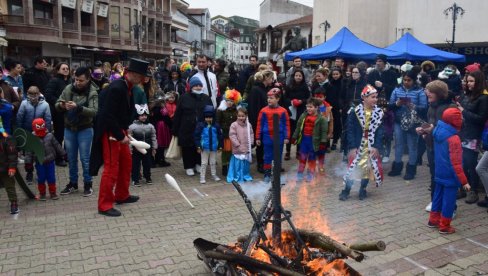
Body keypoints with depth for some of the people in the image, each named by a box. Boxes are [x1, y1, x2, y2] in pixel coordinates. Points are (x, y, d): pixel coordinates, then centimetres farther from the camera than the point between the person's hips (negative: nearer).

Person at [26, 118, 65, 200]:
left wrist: (63, 154, 9)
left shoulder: (50, 136, -1)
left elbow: (57, 146, 7)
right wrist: (28, 162, -7)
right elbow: (29, 152, -4)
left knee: (51, 178, 7)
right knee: (41, 178, 6)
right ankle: (42, 194, 21)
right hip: (39, 163, -1)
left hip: (50, 161, 1)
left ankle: (53, 193, 19)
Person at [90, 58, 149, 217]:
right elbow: (107, 116, -26)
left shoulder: (128, 87, 5)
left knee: (126, 162, 18)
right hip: (110, 133, -10)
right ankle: (105, 205, 8)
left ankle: (122, 195, 33)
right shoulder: (116, 88, -24)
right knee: (111, 168, -4)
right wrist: (120, 136, -22)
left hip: (119, 131, 10)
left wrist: (125, 131, 9)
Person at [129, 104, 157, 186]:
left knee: (147, 164, 12)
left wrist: (154, 148, 6)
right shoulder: (132, 126, -8)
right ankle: (135, 179, 13)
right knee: (135, 165, 4)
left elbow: (153, 138, 7)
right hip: (136, 150, -3)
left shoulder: (150, 126, 2)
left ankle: (148, 178, 27)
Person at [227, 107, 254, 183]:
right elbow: (232, 135, -13)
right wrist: (237, 144, -16)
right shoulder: (234, 125, -10)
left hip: (247, 149, 4)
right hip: (238, 149, -4)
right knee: (238, 164, 0)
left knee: (246, 163, 15)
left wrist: (250, 142, -1)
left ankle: (246, 176, 30)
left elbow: (251, 134, 11)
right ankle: (238, 177, 13)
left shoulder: (248, 125, 3)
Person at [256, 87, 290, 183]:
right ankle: (267, 174, 18)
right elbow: (259, 125, 0)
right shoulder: (264, 111, -5)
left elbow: (286, 125, -1)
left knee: (278, 157, 10)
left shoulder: (283, 111, -5)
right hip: (267, 137, 0)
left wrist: (286, 137, -5)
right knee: (267, 156, 8)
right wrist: (258, 138, 0)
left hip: (279, 137, 0)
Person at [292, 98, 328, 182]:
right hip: (304, 139, 3)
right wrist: (294, 137, 9)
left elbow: (324, 131, -10)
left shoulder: (321, 118, -11)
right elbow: (298, 127, 9)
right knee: (302, 157, 9)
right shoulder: (303, 116, 1)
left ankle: (310, 174, 24)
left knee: (312, 158, 10)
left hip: (313, 141, -3)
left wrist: (323, 142, -15)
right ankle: (300, 174, 19)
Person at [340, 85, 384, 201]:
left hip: (371, 146, 3)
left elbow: (380, 131, -2)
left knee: (369, 168, 8)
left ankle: (362, 189, 28)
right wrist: (352, 147, -15)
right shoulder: (355, 112, -10)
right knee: (353, 167, -1)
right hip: (357, 145, -3)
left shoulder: (379, 113, -2)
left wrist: (376, 147, -11)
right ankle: (346, 190, 16)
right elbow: (350, 130, -10)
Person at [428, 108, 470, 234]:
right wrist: (464, 181, -19)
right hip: (450, 176, -8)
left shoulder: (438, 132, 1)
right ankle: (444, 226, 14)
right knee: (449, 200, 4)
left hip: (440, 173, 8)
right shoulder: (454, 139, -24)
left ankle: (433, 220, 32)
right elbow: (456, 163, -23)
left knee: (438, 196, 20)